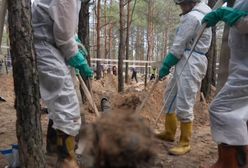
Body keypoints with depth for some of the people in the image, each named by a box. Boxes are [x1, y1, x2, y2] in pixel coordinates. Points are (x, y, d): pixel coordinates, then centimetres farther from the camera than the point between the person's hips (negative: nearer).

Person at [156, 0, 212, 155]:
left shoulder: (192, 17, -11)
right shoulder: (202, 13, 20)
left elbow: (179, 46, -13)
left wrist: (166, 65, -7)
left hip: (190, 63, -11)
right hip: (187, 62, 11)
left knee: (183, 104, -8)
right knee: (171, 96, 17)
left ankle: (185, 143, 3)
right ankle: (169, 133, 27)